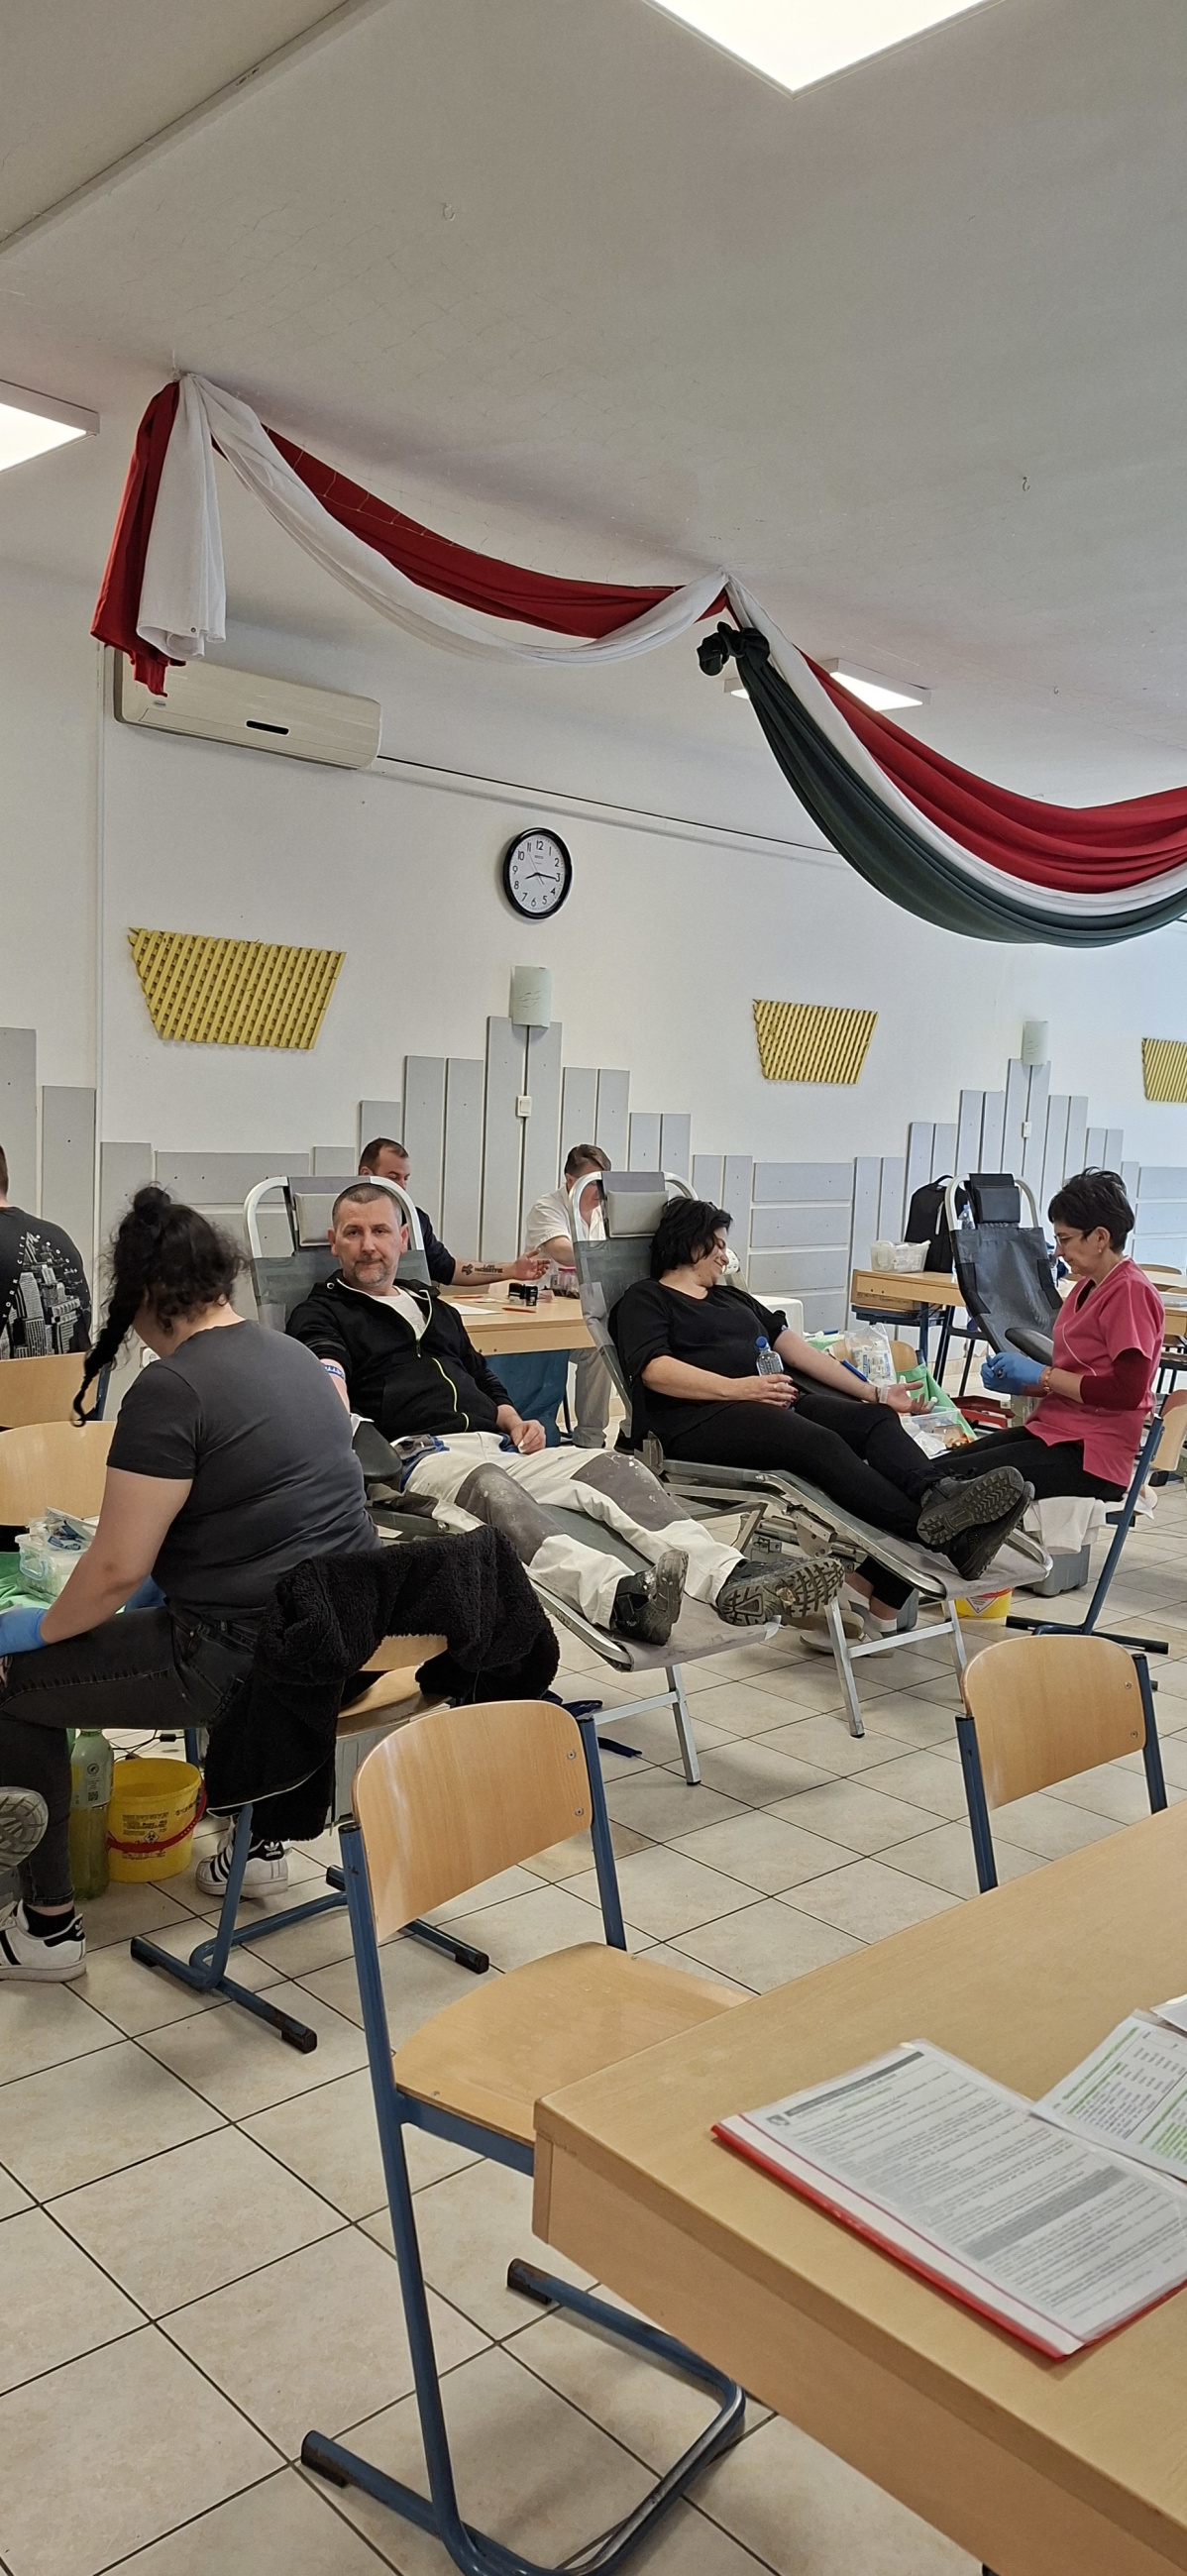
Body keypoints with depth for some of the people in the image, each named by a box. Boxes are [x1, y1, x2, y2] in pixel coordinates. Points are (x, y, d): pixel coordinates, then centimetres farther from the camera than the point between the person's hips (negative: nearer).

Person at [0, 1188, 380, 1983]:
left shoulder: (171, 1389, -17)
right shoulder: (293, 1354, 9)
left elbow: (119, 1569, -17)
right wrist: (170, 1580, 28)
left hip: (251, 1655, -8)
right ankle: (258, 1841, 43)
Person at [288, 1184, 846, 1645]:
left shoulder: (435, 1308, 32)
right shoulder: (323, 1314, 13)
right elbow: (323, 1362, -9)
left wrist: (513, 1418, 16)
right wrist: (333, 1396, -33)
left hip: (495, 1444, 7)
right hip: (417, 1455, -6)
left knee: (615, 1468, -19)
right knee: (487, 1485, -41)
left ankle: (729, 1579, -41)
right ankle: (616, 1597, -64)